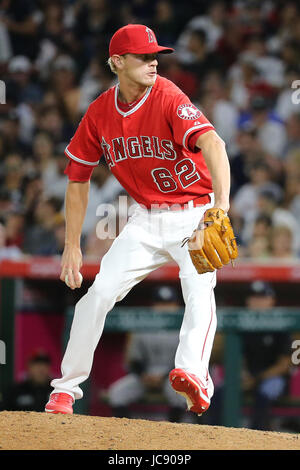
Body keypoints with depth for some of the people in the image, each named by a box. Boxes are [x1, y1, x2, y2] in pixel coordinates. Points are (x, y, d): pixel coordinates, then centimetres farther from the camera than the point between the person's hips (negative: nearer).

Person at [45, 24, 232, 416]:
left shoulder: (168, 99, -21)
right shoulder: (100, 112, -5)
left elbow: (211, 143, -38)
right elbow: (78, 179, 6)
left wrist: (222, 202, -54)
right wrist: (72, 246, 2)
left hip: (194, 214, -4)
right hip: (147, 218, 4)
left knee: (199, 289, -28)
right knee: (99, 293, -4)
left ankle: (194, 377, -43)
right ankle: (66, 389, 9)